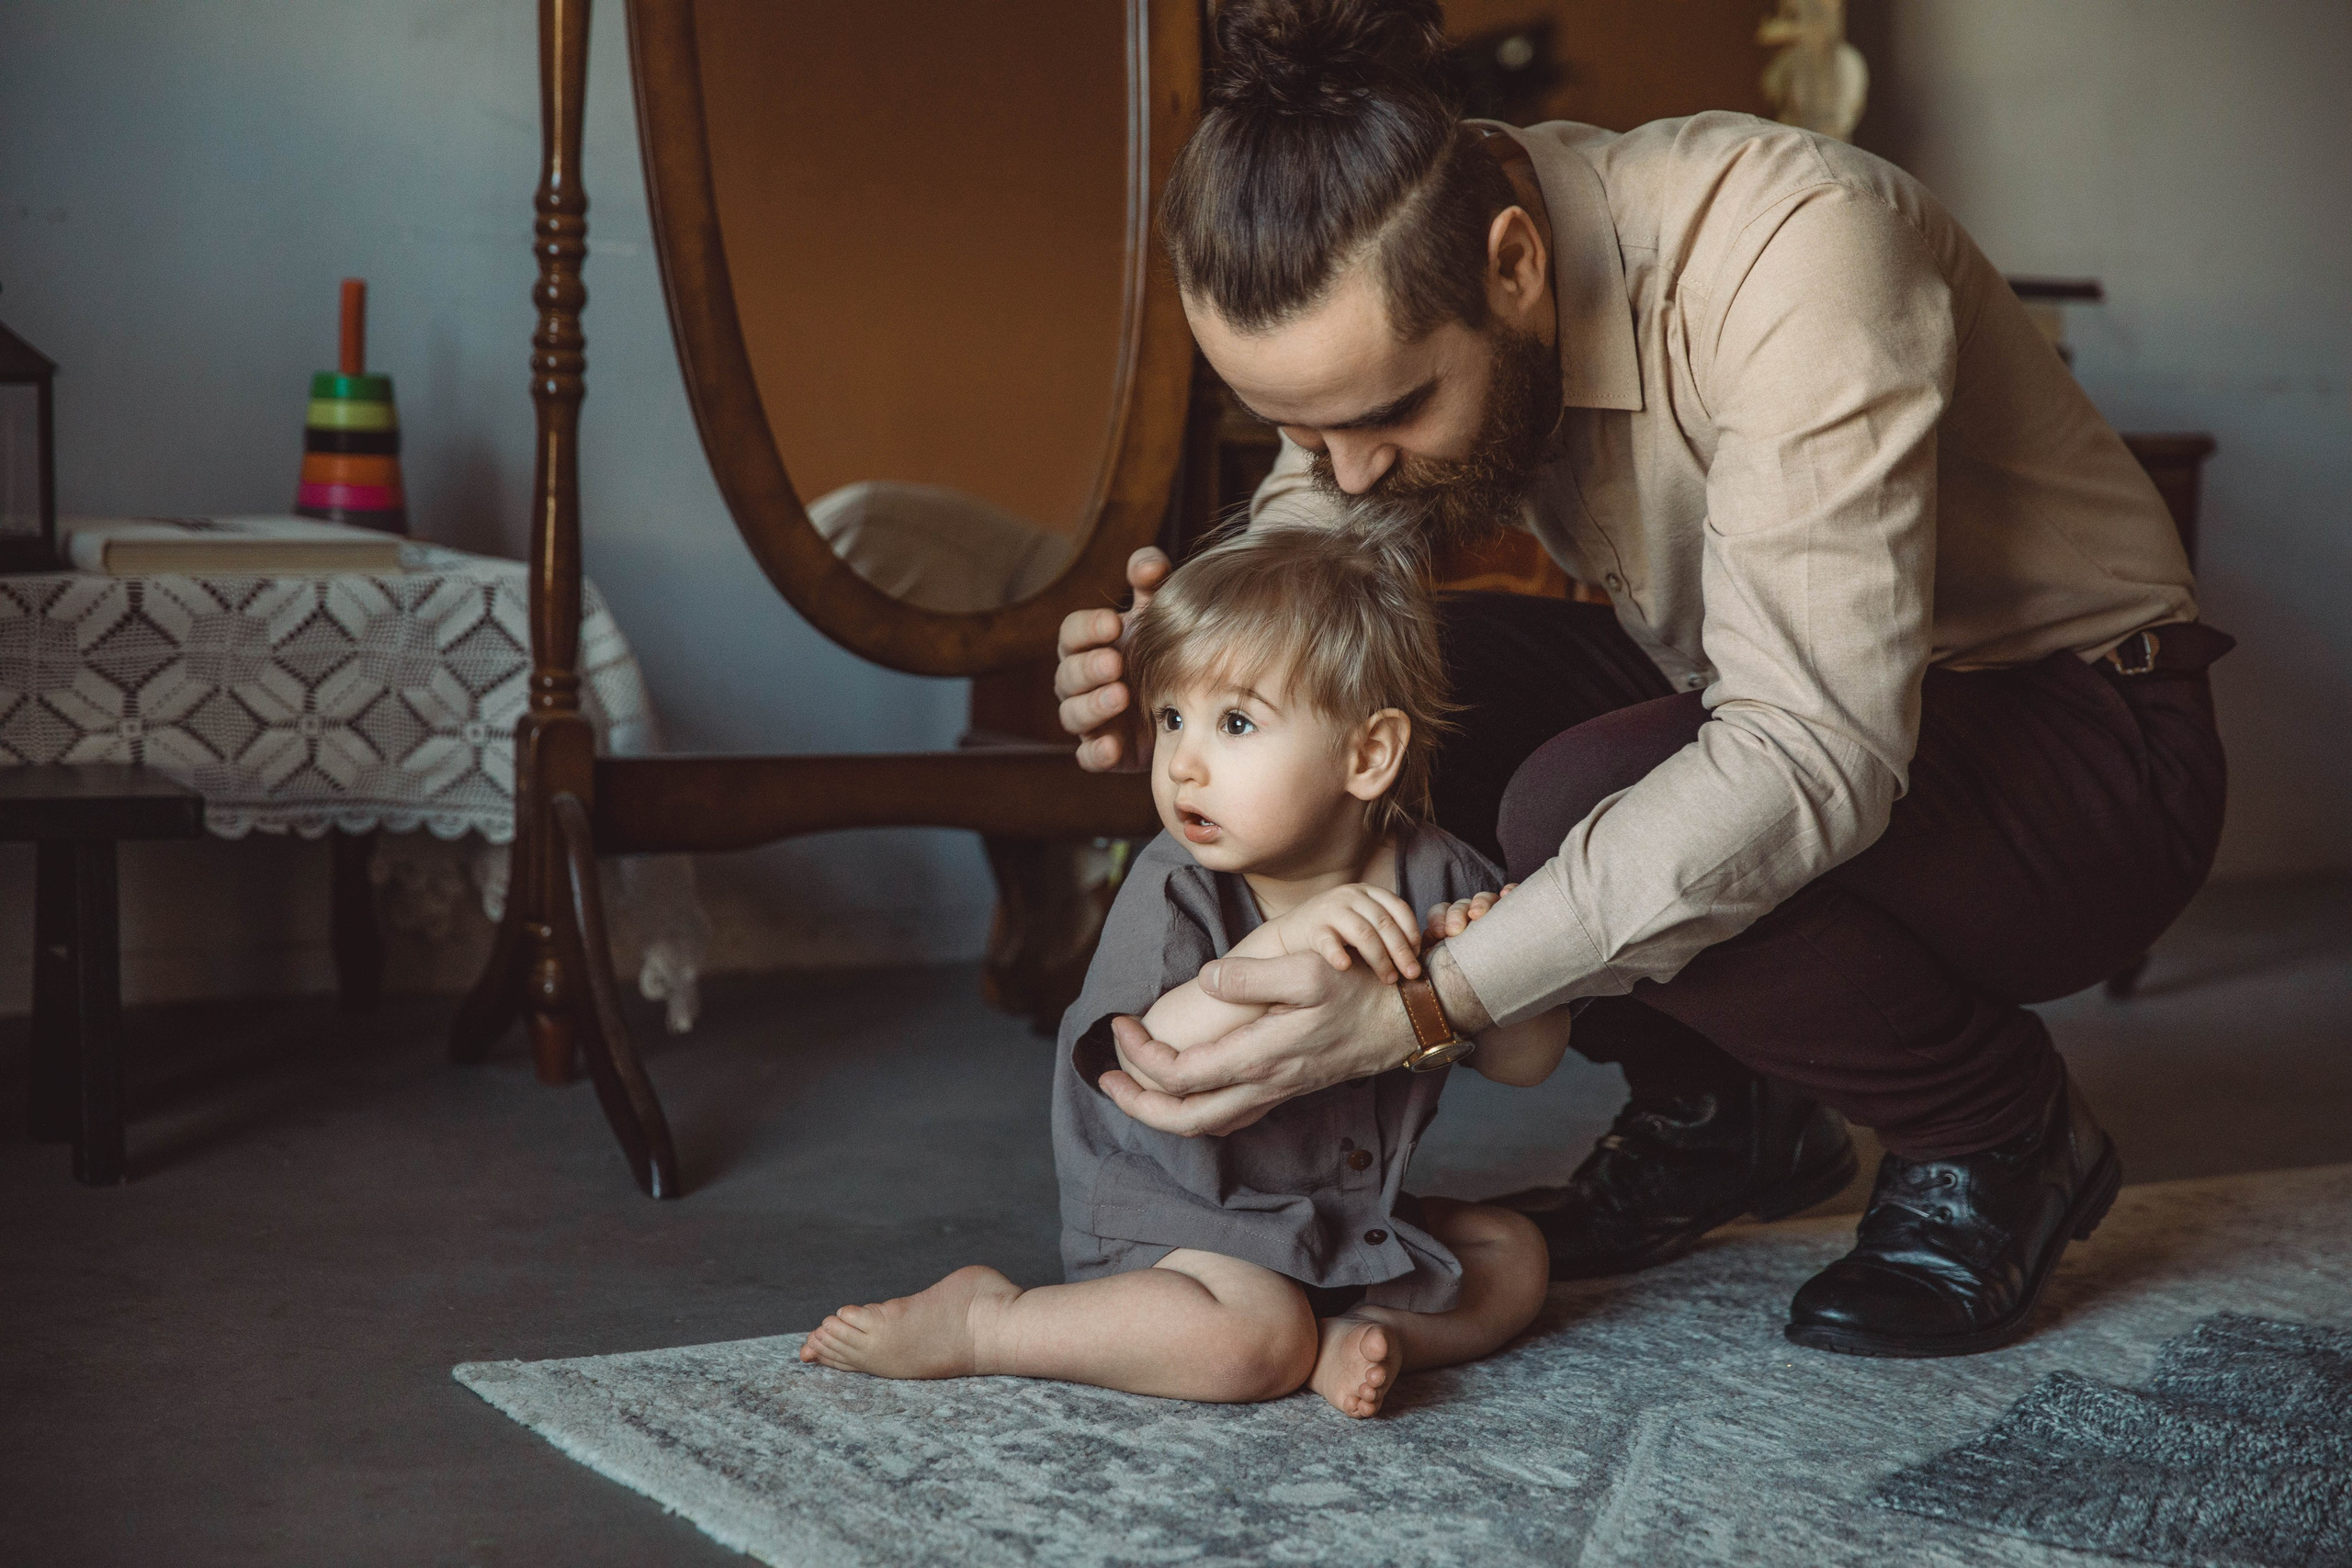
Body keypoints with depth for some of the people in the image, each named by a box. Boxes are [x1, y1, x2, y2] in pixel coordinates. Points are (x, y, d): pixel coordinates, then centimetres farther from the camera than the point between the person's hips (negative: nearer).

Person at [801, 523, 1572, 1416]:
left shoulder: (1435, 880, -7)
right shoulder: (1175, 891, -19)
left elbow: (1530, 1062, -3)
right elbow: (1142, 1071, -34)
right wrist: (1276, 950, -44)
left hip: (1347, 1213, 6)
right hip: (1173, 1221, -6)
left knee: (1514, 1257, 5)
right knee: (1252, 1337, -31)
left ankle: (1331, 1340, -15)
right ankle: (980, 1317, -14)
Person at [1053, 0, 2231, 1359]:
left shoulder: (1789, 247, -32)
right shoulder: (1399, 296, -12)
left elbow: (1816, 757, -39)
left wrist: (1422, 1002, -45)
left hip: (2078, 727, -7)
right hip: (1768, 702, 7)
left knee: (1582, 802, -32)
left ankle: (2002, 1135, -6)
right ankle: (1717, 1109, 4)